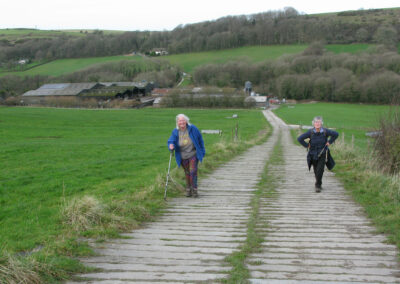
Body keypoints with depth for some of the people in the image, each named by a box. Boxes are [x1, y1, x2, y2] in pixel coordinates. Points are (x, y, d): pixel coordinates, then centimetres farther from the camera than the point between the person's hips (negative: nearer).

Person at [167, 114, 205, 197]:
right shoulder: (175, 132, -10)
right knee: (187, 173, 11)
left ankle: (194, 189, -1)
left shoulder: (192, 129, -14)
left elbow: (200, 139, -3)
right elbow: (171, 141, -10)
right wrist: (171, 145, -36)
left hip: (193, 154, -2)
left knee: (193, 171, -11)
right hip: (183, 157, 2)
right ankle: (188, 189, 25)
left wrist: (202, 151, 4)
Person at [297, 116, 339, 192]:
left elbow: (336, 134, 1)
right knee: (316, 171, 12)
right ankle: (319, 184, 37)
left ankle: (317, 185, -1)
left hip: (322, 154, -1)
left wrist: (329, 142, -3)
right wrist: (307, 145, -9)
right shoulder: (310, 132, -13)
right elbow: (299, 138, -10)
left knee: (320, 170, -14)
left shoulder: (325, 131, -12)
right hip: (313, 154, 1)